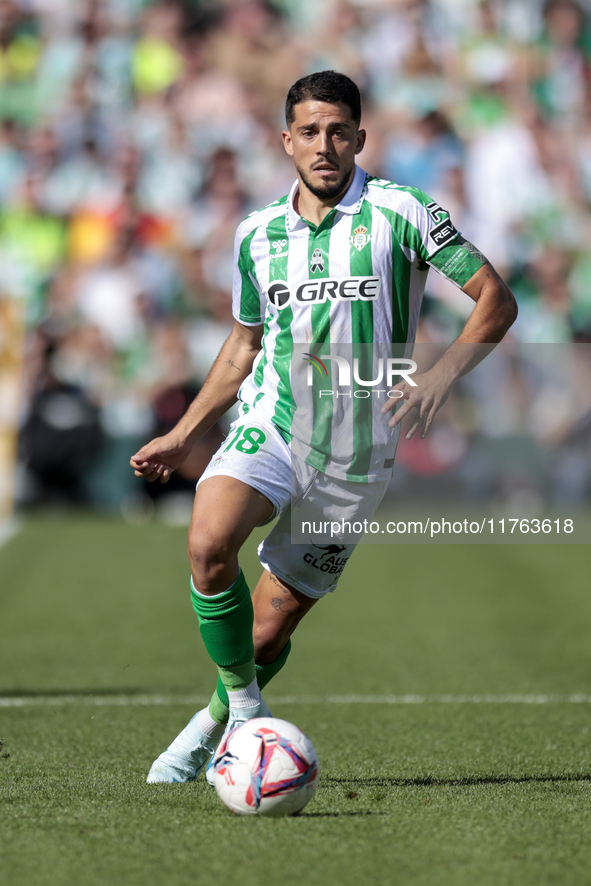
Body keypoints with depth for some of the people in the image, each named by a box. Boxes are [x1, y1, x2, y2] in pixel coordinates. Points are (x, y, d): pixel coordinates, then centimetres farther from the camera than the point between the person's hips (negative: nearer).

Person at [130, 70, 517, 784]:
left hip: (357, 452, -2)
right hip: (270, 424, 2)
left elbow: (496, 300, -6)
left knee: (269, 631, 3)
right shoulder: (258, 234, 8)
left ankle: (214, 726, 32)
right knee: (209, 544, -29)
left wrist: (443, 372, -21)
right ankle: (246, 711, -11)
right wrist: (182, 437, 18)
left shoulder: (397, 212, -5)